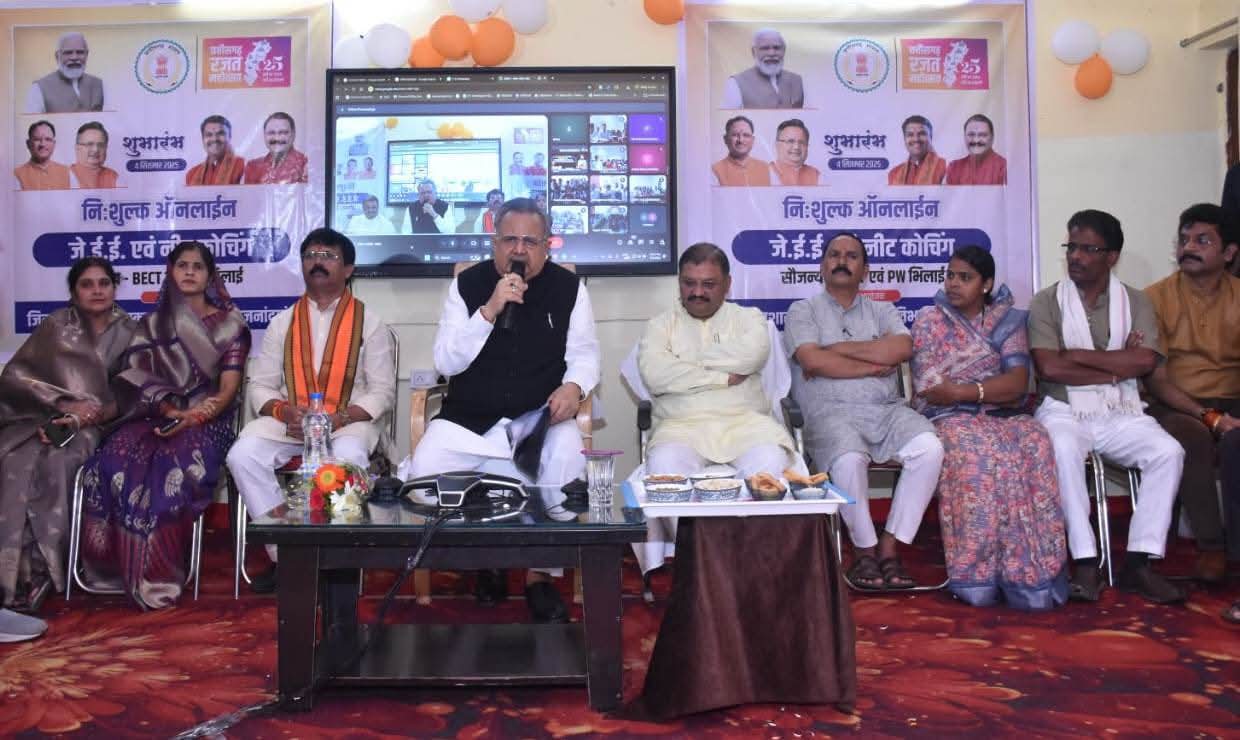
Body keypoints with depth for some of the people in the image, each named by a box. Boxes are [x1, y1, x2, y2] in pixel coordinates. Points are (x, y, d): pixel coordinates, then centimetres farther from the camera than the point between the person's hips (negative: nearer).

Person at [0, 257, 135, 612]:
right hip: (42, 414, 2)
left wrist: (85, 416, -17)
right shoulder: (56, 325, 10)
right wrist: (62, 402, -13)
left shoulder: (128, 332, 7)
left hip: (93, 423, -2)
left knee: (58, 462, -33)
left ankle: (38, 570, -28)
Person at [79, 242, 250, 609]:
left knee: (173, 471, -36)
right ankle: (119, 567, -18)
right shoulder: (152, 324, 17)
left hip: (206, 420, -3)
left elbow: (228, 389, -1)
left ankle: (159, 574, -24)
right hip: (156, 416, 3)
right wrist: (170, 410, -13)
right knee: (110, 465, -29)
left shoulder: (230, 324, 7)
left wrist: (192, 418, -18)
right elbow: (141, 381, 7)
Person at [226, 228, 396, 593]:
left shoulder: (369, 323, 5)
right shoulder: (283, 323, 14)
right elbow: (260, 385, 10)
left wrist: (339, 419, -17)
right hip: (289, 421, 3)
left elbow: (383, 391, -1)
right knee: (243, 455, -25)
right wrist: (285, 411, -13)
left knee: (349, 459, -37)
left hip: (349, 422, -3)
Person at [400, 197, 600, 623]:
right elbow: (446, 363, -5)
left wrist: (574, 386, -17)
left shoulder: (568, 288, 4)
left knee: (568, 462, -32)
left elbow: (585, 353, 6)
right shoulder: (466, 284, 3)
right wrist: (489, 311, -18)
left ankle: (540, 576, -10)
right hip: (467, 419, 1)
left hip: (542, 417, 0)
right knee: (423, 474, -24)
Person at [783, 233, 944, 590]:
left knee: (929, 449, -26)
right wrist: (873, 366, -1)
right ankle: (864, 550, -10)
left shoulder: (883, 312, 21)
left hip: (887, 410, 4)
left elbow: (902, 348, -3)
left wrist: (838, 349, -5)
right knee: (850, 460, -35)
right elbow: (813, 362, -8)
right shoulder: (803, 311, 12)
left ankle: (890, 547, -14)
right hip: (832, 413, -3)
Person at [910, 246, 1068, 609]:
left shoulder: (1009, 320, 13)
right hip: (951, 418, -2)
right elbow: (929, 389, -4)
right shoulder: (929, 320, 8)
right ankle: (979, 573, -30)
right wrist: (994, 389, -6)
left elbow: (1019, 383, -2)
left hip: (1004, 416, 3)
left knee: (1035, 445, -31)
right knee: (978, 452, -36)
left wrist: (963, 390, -15)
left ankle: (1032, 571, -28)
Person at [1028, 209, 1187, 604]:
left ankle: (1138, 562, -18)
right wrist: (1119, 367, -7)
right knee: (1063, 450, -35)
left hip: (1121, 413, 3)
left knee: (1168, 451, -24)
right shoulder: (1046, 302, 2)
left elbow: (1146, 361, -9)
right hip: (1064, 411, -2)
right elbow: (1049, 367, -12)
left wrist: (1078, 355, -10)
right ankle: (1085, 563, -29)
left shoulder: (1136, 302, 8)